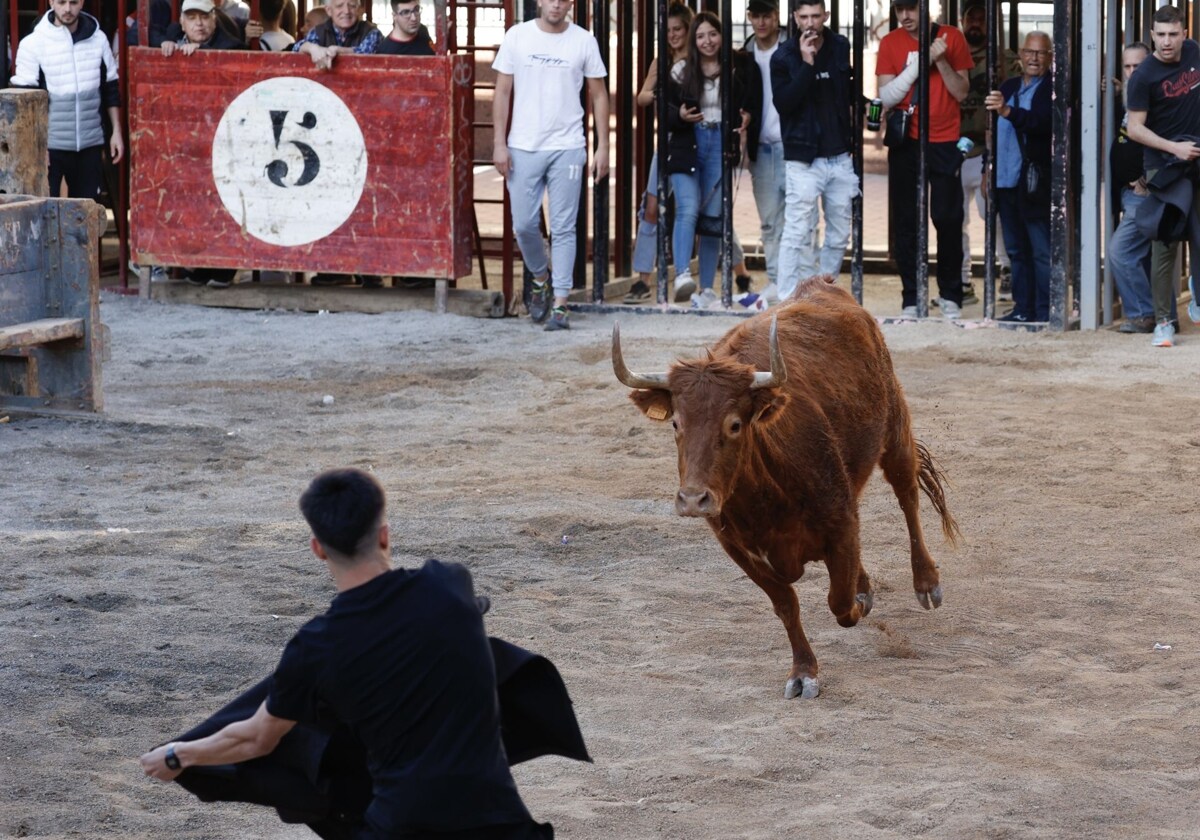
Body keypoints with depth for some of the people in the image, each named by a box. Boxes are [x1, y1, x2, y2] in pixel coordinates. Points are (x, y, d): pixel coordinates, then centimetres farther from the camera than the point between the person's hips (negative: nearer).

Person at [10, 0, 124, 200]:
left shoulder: (98, 40, 5)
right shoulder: (33, 44, -5)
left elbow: (110, 90, 14)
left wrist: (116, 131, 9)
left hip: (90, 144, 3)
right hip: (49, 145, -3)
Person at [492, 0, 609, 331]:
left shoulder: (583, 41, 2)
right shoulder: (517, 36, 3)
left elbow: (598, 95, 6)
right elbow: (503, 92, 4)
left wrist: (603, 146, 1)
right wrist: (499, 143, -2)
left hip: (567, 147, -1)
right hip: (523, 148, 1)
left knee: (563, 228, -2)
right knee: (524, 225, 3)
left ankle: (560, 304, 2)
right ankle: (540, 277, 30)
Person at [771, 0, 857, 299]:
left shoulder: (842, 48, 6)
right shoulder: (784, 57, -3)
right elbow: (783, 103, -15)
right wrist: (806, 64, -21)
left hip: (840, 156, 4)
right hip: (804, 159, -4)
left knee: (839, 235, 7)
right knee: (798, 234, -10)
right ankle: (787, 301, -8)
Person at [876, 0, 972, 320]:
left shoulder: (952, 38, 2)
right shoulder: (890, 43, 3)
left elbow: (961, 92, 0)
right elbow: (886, 97, -5)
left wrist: (941, 61, -14)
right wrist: (920, 62, -14)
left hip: (945, 143, -1)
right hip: (906, 144, 1)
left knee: (947, 219, -4)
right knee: (906, 222, -1)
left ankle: (950, 296, 6)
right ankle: (911, 299, 4)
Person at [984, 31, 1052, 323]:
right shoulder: (1008, 87, 15)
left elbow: (1044, 122, -23)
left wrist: (1008, 112, -36)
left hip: (1035, 185, -7)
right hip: (1007, 181, 7)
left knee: (1042, 252, -5)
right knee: (1017, 251, 12)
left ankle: (1044, 312, -4)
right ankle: (1023, 307, 19)